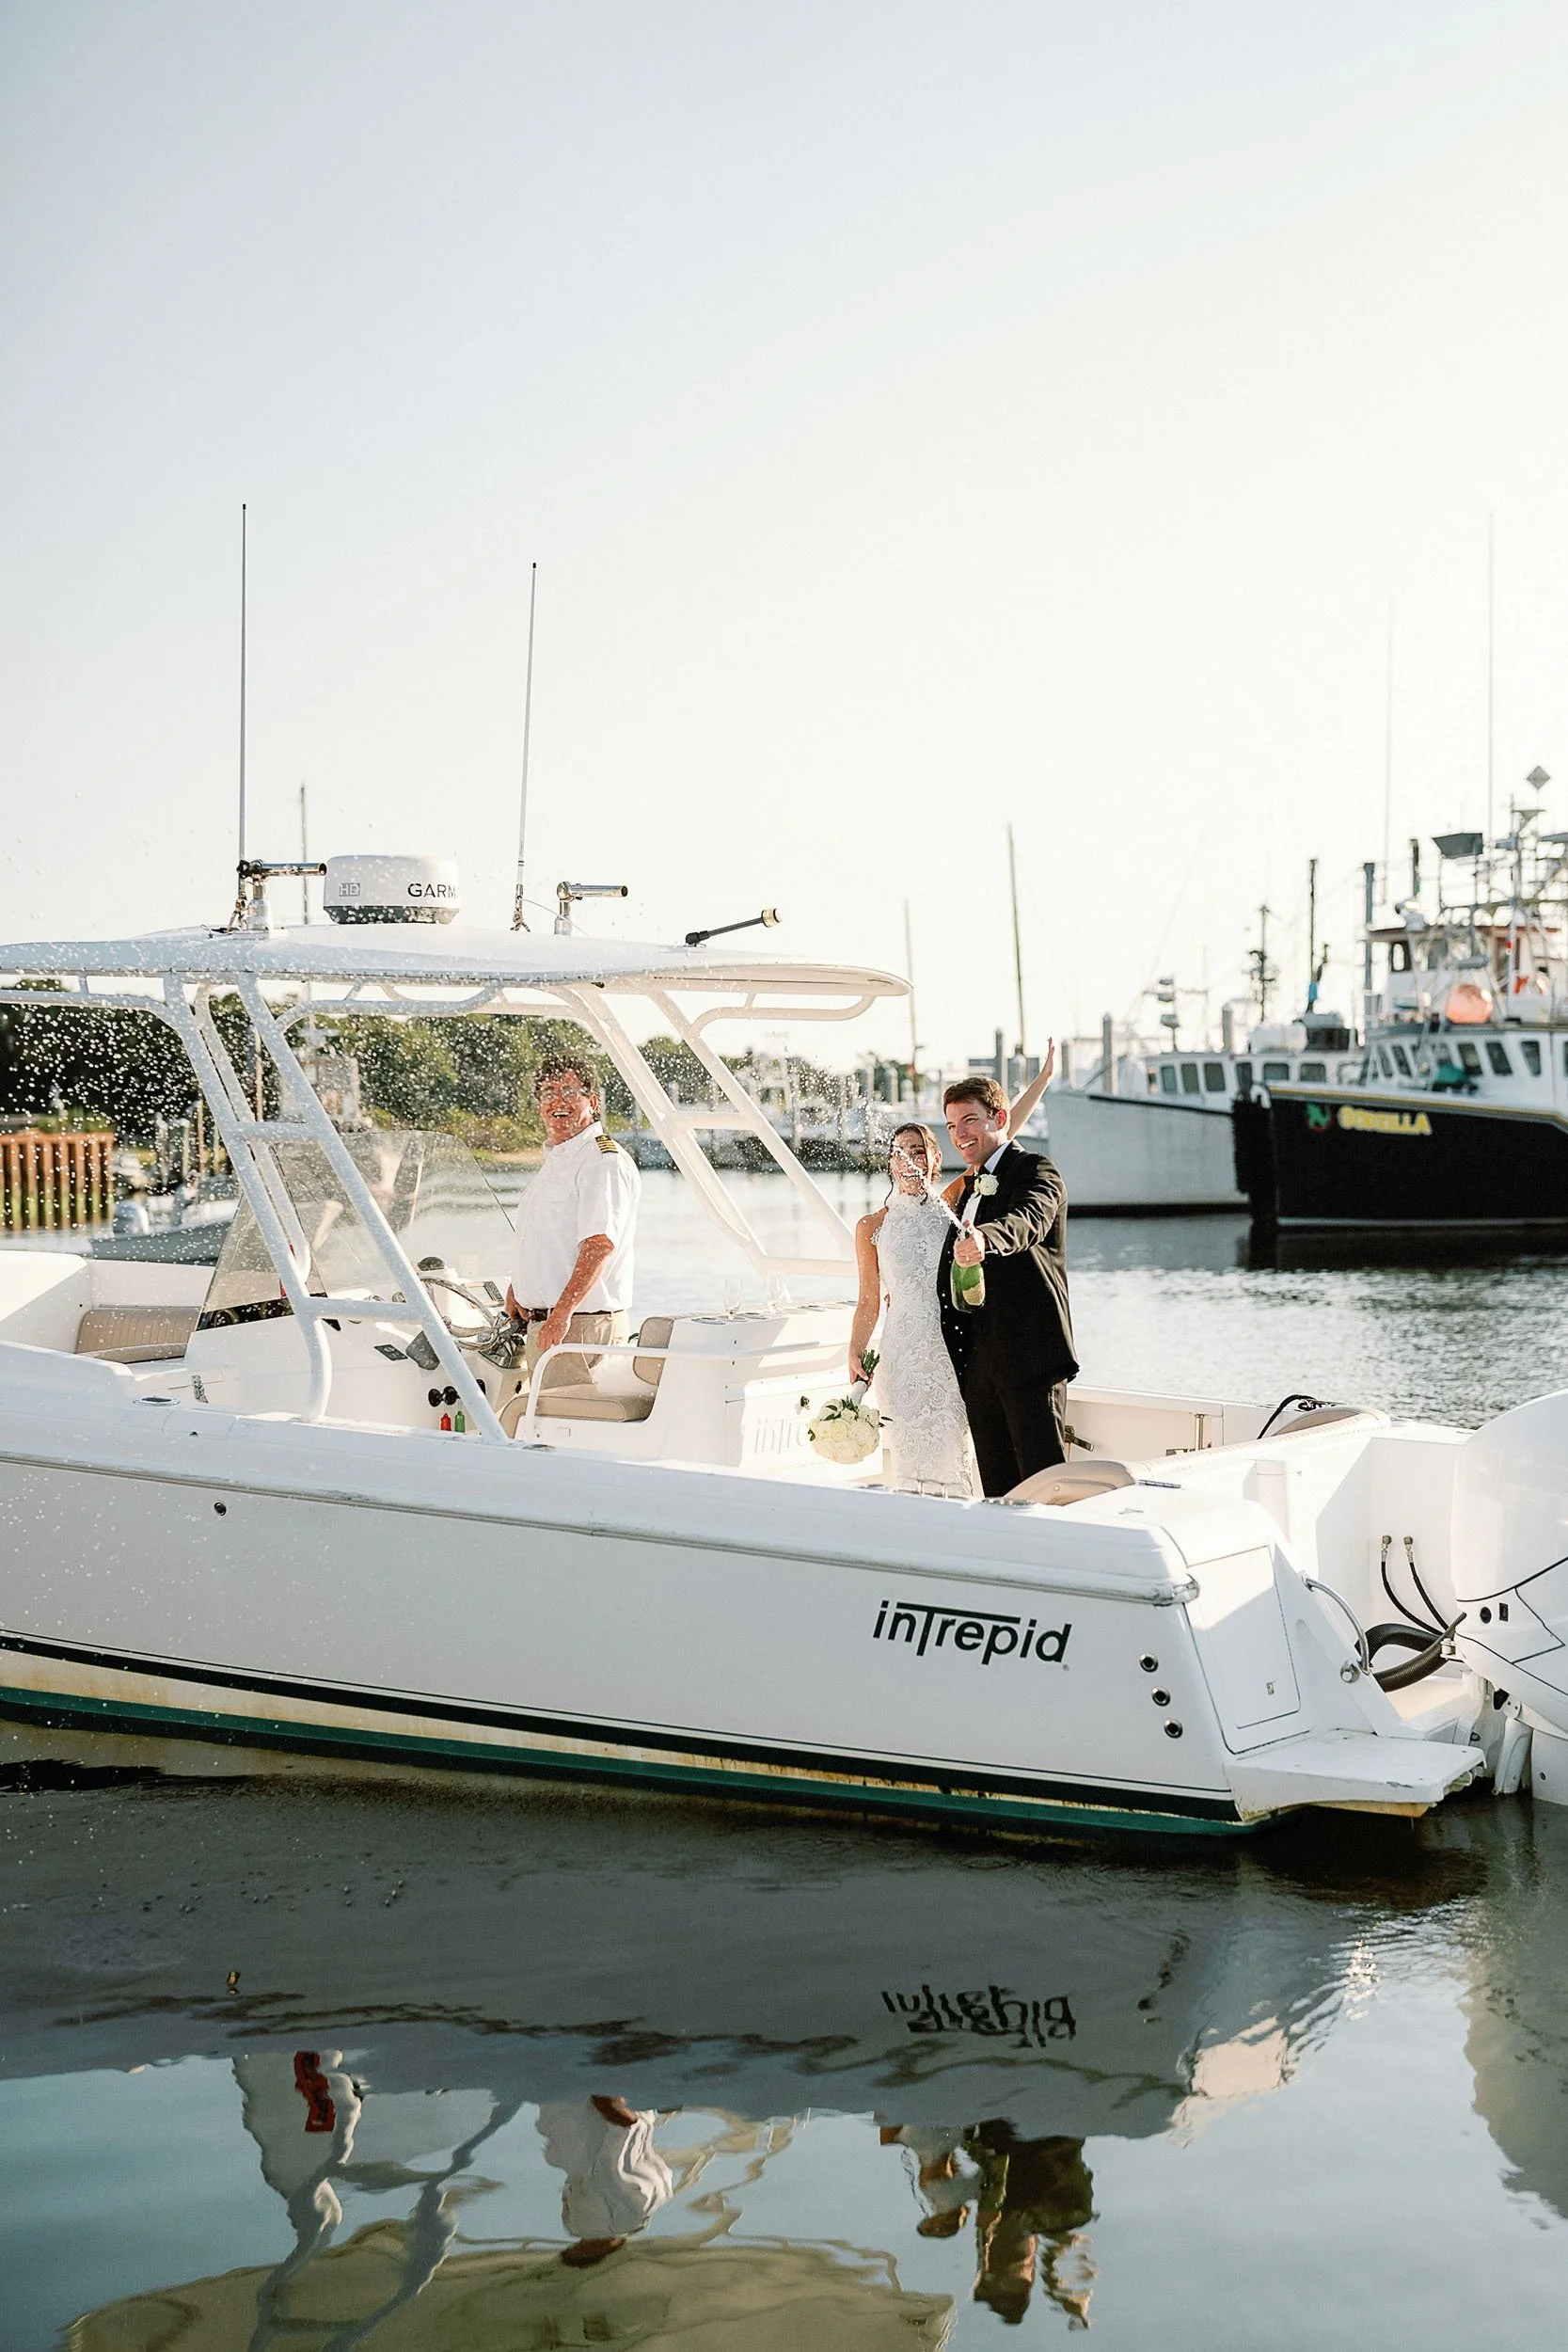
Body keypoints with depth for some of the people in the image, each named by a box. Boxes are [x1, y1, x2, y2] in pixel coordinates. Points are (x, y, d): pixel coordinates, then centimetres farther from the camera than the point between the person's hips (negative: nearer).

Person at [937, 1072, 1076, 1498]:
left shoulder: (1036, 1171, -3)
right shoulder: (970, 1186, 22)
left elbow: (1028, 1220, -28)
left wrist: (983, 1238, -47)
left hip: (1029, 1353, -8)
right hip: (977, 1362, 8)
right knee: (998, 1490, 8)